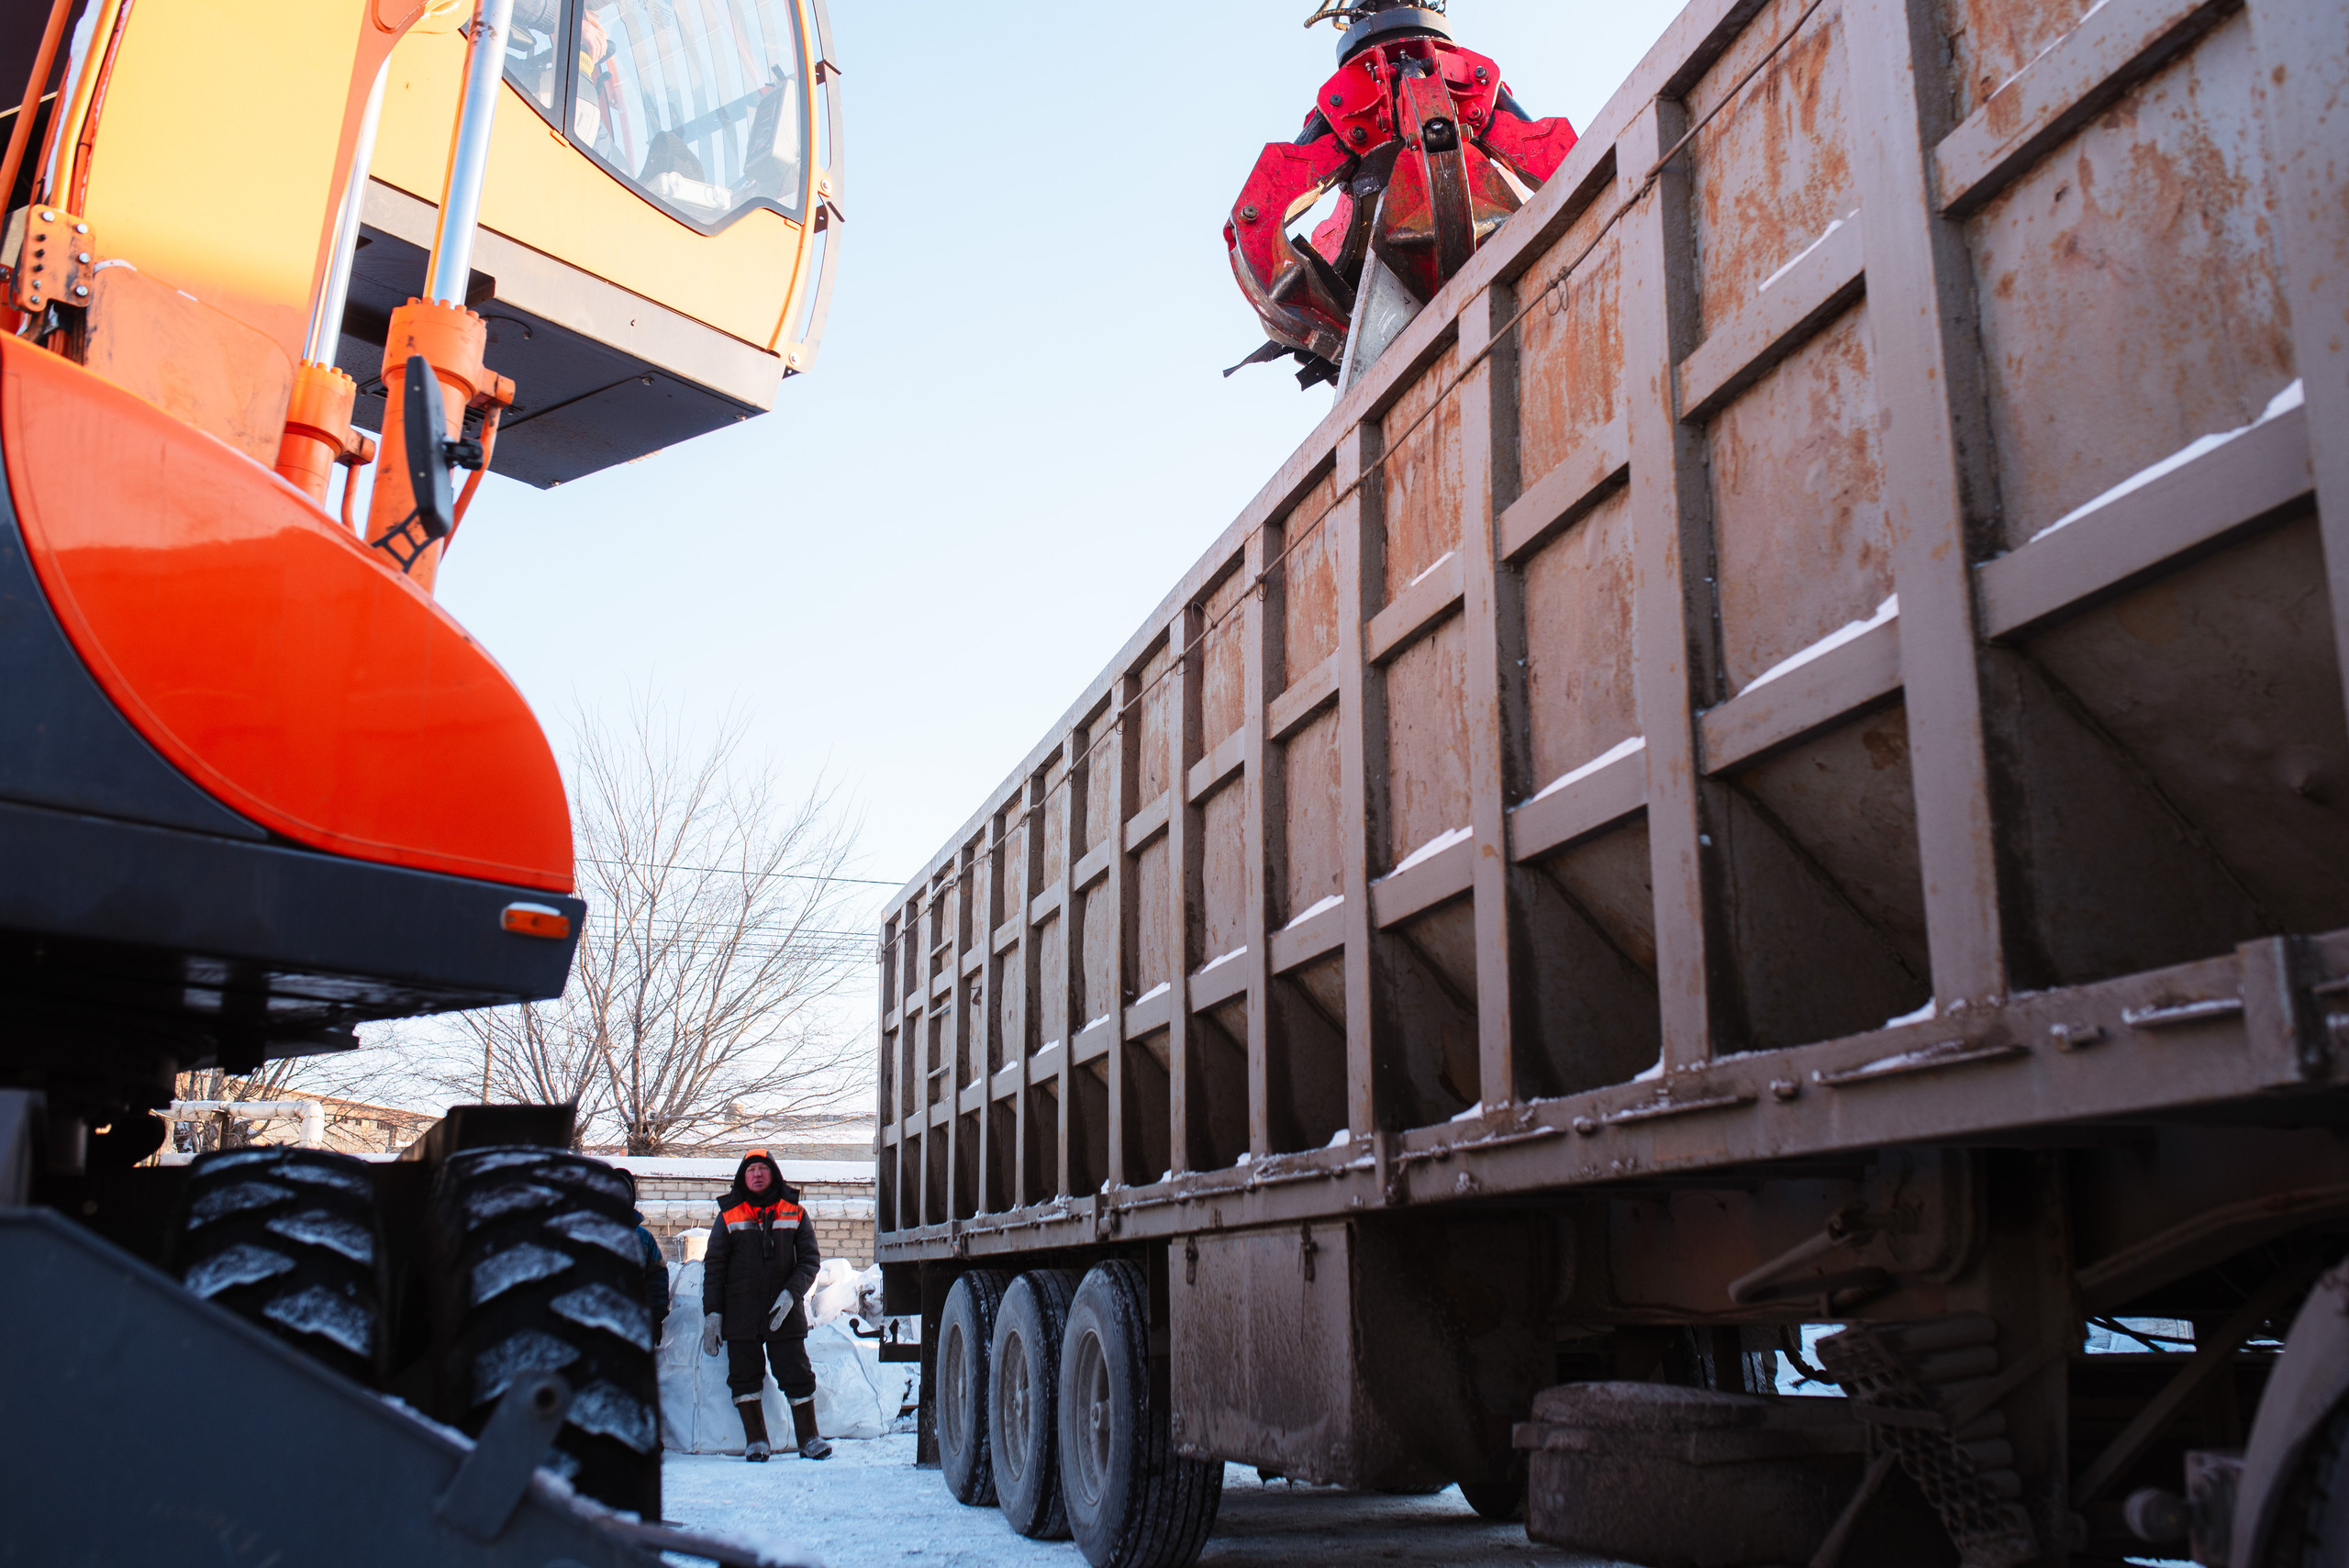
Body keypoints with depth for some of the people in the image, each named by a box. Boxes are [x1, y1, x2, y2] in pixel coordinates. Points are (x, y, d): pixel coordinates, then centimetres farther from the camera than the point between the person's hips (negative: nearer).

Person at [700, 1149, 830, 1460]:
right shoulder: (729, 1216, 6)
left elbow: (809, 1259, 4)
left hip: (785, 1313, -1)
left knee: (797, 1374, -1)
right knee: (743, 1376, 2)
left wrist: (791, 1295, -12)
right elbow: (714, 1267, 6)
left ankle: (810, 1438, 9)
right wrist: (712, 1313, -2)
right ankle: (756, 1441, 15)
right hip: (740, 1314, 1)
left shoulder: (795, 1214, 6)